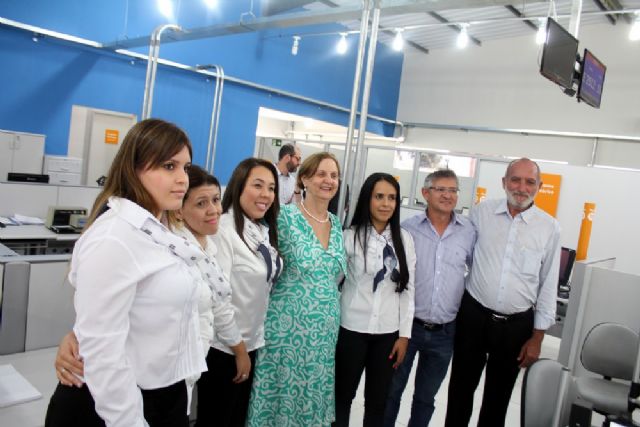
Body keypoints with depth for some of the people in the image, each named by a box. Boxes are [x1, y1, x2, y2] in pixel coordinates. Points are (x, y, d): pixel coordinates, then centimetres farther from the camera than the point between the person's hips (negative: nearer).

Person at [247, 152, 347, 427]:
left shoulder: (336, 224, 7)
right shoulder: (285, 216, -11)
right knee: (280, 392, 7)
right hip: (288, 327, -5)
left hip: (325, 330, 6)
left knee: (313, 395, 16)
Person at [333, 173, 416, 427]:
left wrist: (404, 334, 2)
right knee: (343, 395, 13)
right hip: (352, 328, -2)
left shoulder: (404, 239, 1)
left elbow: (407, 289, 3)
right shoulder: (351, 236, -8)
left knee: (378, 401, 15)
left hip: (387, 332, 3)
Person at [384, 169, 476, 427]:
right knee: (392, 390, 14)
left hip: (445, 331, 1)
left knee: (426, 396, 19)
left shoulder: (469, 232, -3)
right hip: (407, 324, -1)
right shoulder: (407, 228, -7)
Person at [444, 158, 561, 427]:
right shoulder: (481, 213, -3)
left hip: (517, 324, 0)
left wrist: (537, 337, 1)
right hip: (473, 315, 0)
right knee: (461, 388, 14)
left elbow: (548, 285, 0)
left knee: (498, 395, 17)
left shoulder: (549, 227, -4)